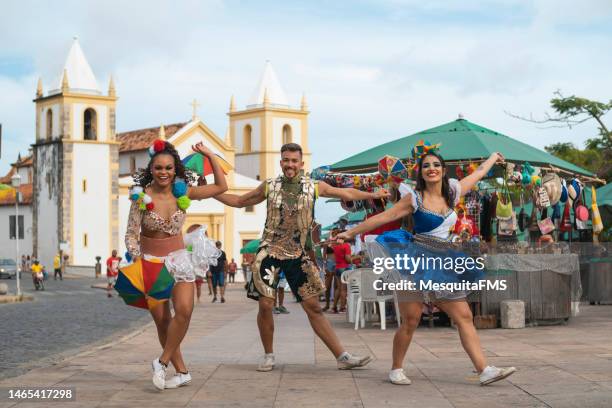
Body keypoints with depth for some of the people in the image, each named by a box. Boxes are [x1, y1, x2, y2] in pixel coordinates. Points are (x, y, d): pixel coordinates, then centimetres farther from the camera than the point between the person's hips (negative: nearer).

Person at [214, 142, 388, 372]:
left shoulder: (314, 187, 4)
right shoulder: (269, 186, 5)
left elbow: (348, 193, 13)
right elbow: (239, 201, 16)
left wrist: (372, 195, 5)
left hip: (299, 254, 0)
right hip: (270, 250, 0)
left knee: (313, 306, -2)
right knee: (265, 304, -7)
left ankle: (342, 357, -1)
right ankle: (268, 356, 13)